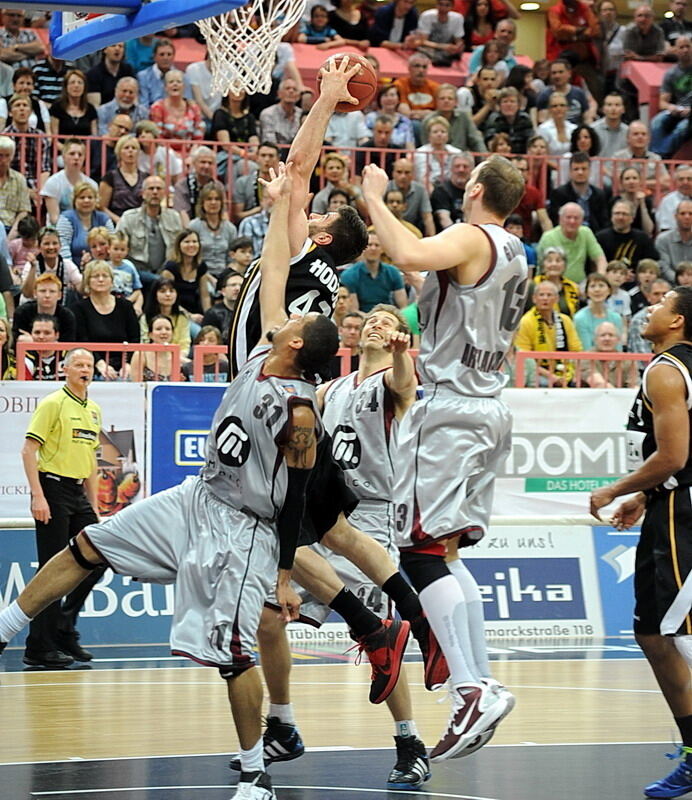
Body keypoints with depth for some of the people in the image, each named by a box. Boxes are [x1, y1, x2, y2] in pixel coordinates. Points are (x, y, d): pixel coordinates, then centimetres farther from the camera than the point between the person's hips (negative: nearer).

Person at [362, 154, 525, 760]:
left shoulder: (471, 239, -12)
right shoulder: (516, 254, 16)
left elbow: (410, 256, -32)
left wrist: (374, 200, -19)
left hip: (451, 408, -9)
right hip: (490, 409, 9)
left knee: (422, 551, -11)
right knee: (445, 554, 15)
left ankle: (472, 689, -20)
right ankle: (481, 684, 10)